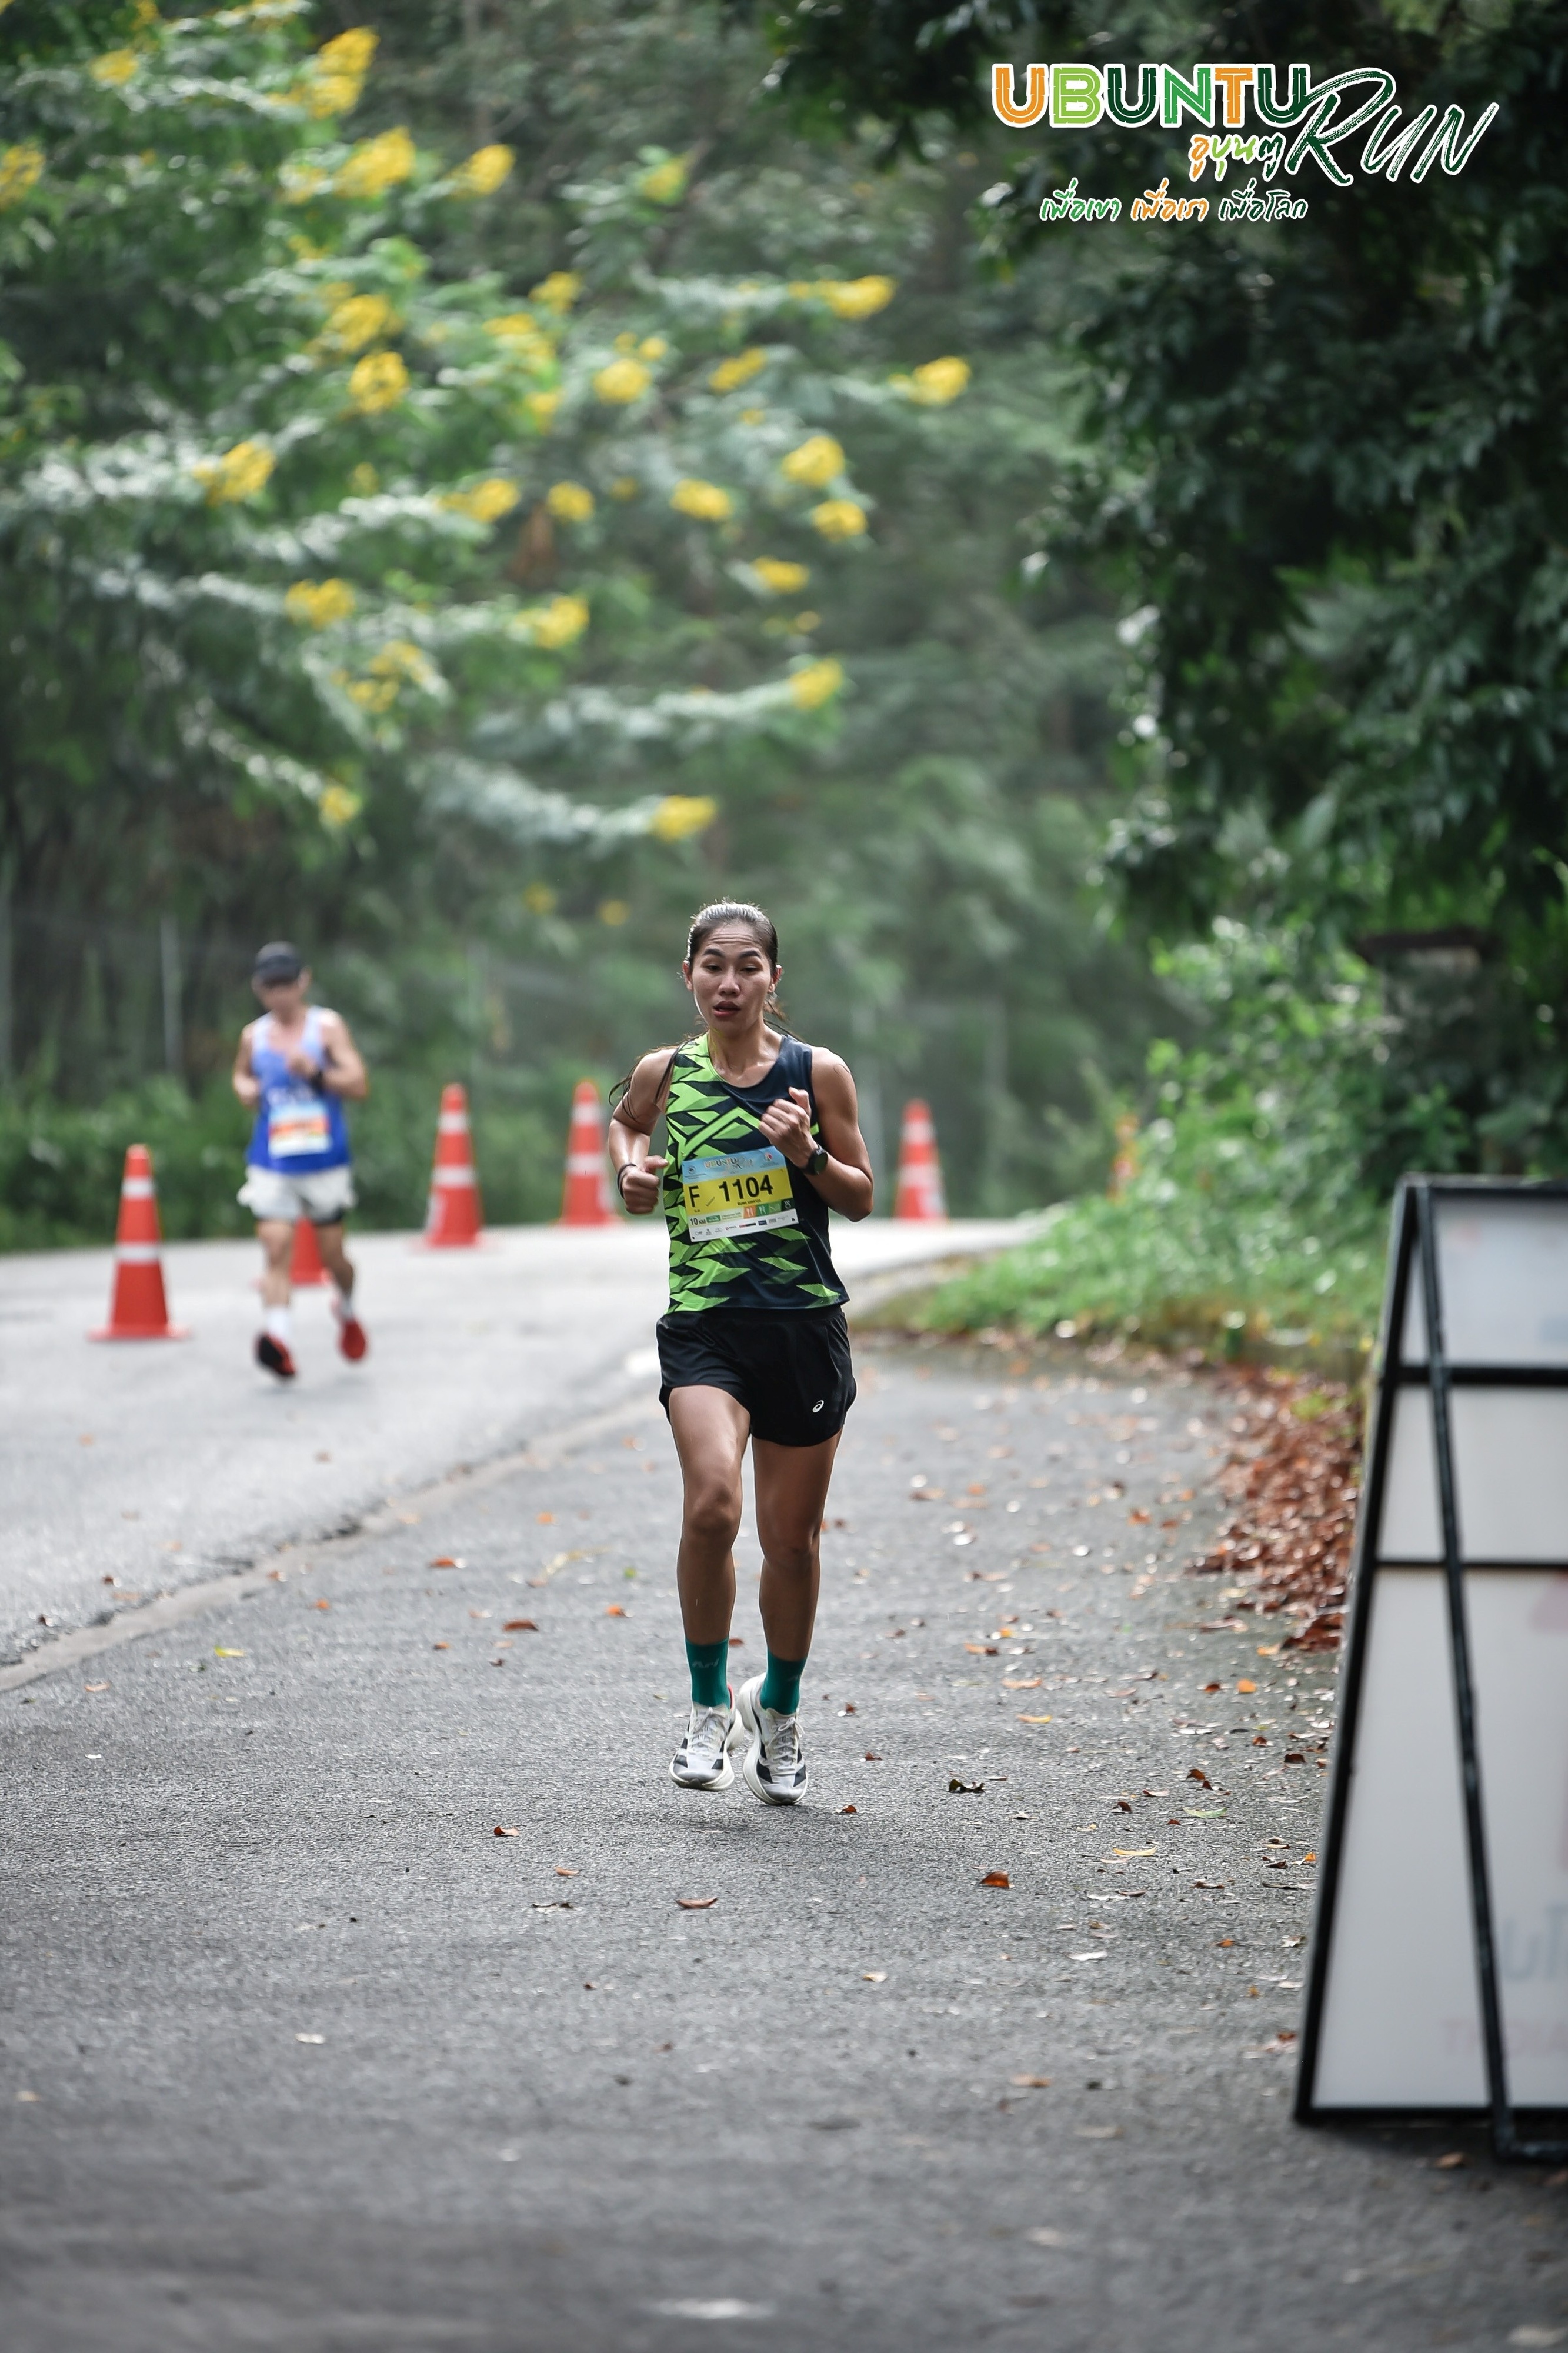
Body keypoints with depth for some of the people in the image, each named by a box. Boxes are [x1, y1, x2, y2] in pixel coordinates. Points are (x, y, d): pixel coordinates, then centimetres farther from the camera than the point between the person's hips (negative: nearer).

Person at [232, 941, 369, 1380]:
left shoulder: (327, 1027, -3)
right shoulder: (254, 1036, 7)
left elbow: (358, 1085, -9)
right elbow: (241, 1073, 28)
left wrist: (315, 1072, -23)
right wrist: (246, 1089, 5)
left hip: (325, 1162, -1)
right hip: (272, 1165, 1)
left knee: (332, 1255, 9)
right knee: (276, 1249, -16)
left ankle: (346, 1310, 40)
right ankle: (278, 1337, -28)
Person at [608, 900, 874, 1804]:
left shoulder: (817, 1072, -1)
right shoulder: (664, 1074, 3)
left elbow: (862, 1198, 5)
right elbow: (626, 1120, 27)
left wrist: (808, 1155, -14)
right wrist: (632, 1171, 6)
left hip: (804, 1323, 1)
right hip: (703, 1322, 0)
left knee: (792, 1538, 7)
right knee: (712, 1504, -23)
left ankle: (780, 1707, 32)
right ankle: (709, 1706, -5)